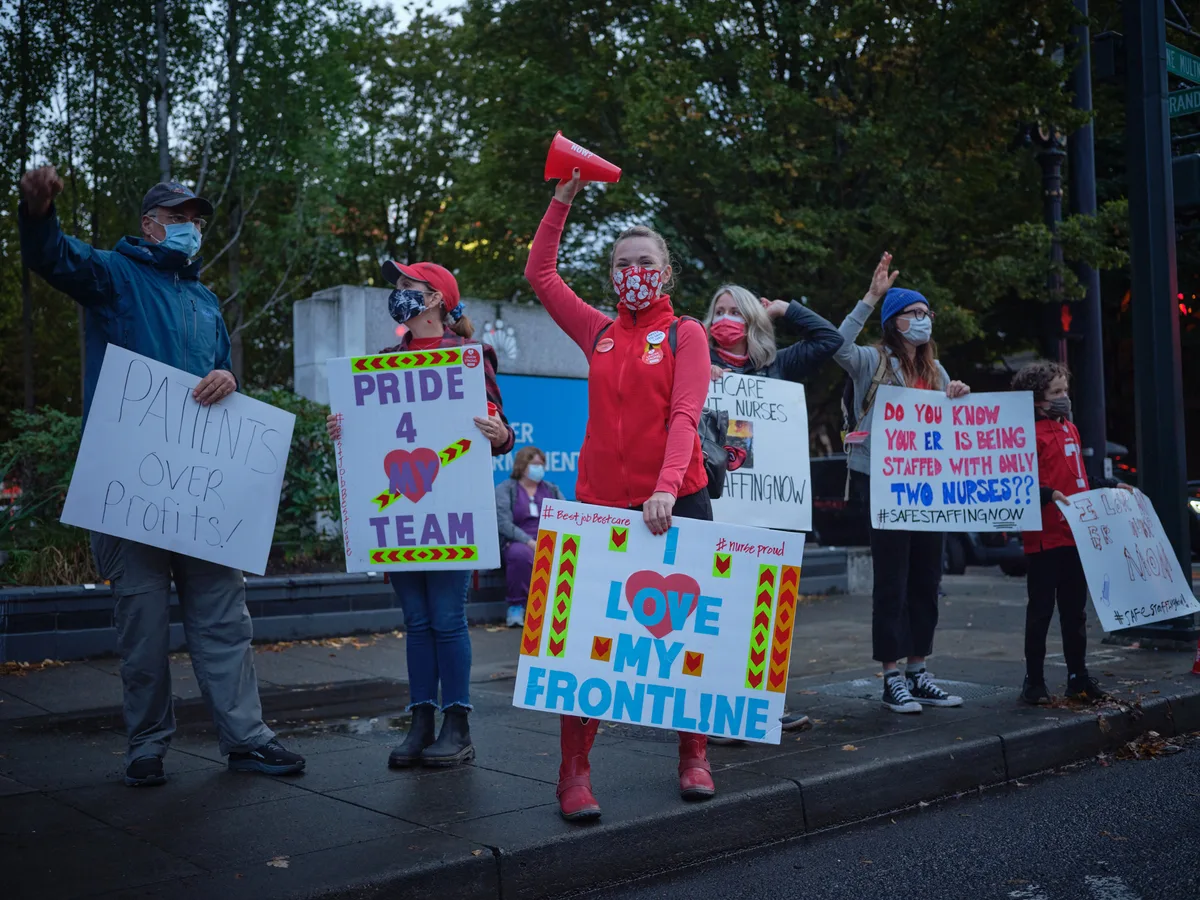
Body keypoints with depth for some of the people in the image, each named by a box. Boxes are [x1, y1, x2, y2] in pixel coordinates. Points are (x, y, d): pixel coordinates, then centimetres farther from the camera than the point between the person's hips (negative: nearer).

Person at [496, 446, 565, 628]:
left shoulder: (552, 490, 20)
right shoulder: (505, 489, 6)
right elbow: (504, 523, -9)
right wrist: (530, 542, -22)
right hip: (518, 542, -3)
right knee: (521, 554, -39)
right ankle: (516, 606, -18)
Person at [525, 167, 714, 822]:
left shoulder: (685, 334, 3)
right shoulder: (599, 333, 13)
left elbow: (685, 416, -10)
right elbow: (540, 273, 19)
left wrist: (666, 487, -25)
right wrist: (562, 201, 13)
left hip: (676, 502, -2)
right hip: (601, 502, 2)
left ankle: (693, 757, 22)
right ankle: (574, 773, 6)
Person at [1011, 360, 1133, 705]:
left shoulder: (1070, 428, 15)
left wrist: (1112, 485, 24)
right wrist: (1048, 495, -31)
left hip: (1076, 535, 8)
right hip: (1045, 538, -8)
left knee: (1075, 610, 15)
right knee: (1041, 610, 1)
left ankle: (1078, 677, 25)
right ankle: (1034, 680, 10)